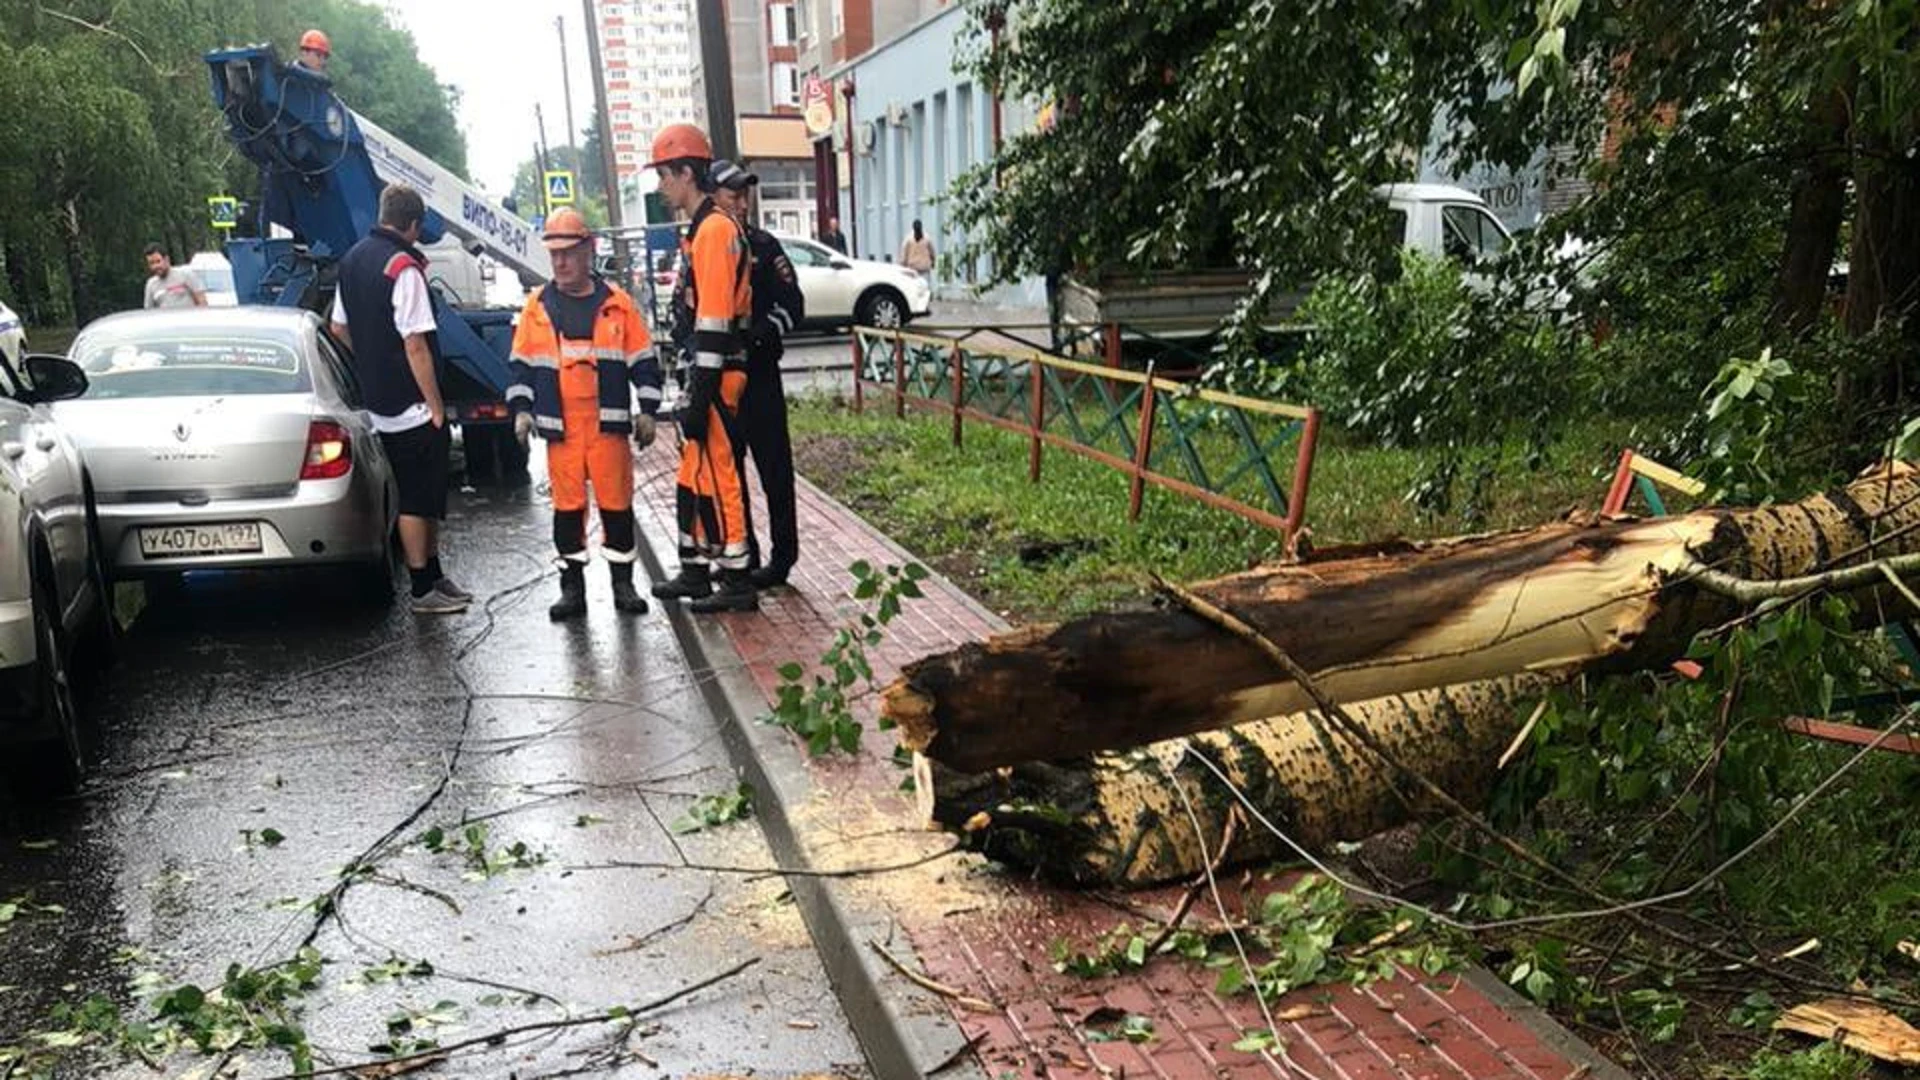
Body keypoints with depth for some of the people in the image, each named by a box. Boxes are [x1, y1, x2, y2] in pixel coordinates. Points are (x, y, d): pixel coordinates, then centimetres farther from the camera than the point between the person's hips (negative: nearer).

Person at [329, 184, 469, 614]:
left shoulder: (352, 259, 11)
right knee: (417, 502, -1)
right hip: (413, 406, -9)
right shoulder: (403, 267, -18)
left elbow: (339, 327, 20)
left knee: (426, 496, 17)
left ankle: (433, 575, 26)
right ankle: (423, 590, 7)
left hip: (380, 403, 9)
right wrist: (436, 407, -16)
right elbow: (415, 345, -21)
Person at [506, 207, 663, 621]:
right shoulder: (537, 306, 9)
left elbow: (643, 361, 6)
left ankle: (623, 582, 14)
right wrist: (521, 409, 4)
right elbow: (521, 364, 14)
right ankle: (572, 586, 13)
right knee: (567, 506, 4)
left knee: (616, 502, 2)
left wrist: (647, 409, 1)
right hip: (559, 426, 2)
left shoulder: (617, 302, 4)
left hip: (609, 422, -1)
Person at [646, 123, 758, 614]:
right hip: (708, 375, 10)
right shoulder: (702, 229, 18)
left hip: (717, 375, -10)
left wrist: (700, 394, -22)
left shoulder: (714, 229, -15)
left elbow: (714, 321, -21)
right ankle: (695, 570, 28)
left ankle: (737, 582, 4)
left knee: (717, 477, -4)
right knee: (692, 476, 17)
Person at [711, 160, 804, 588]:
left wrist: (755, 336, -17)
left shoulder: (763, 246, 1)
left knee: (773, 468, -1)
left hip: (758, 373, -4)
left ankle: (782, 556, 7)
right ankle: (740, 553, 20)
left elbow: (792, 306, -3)